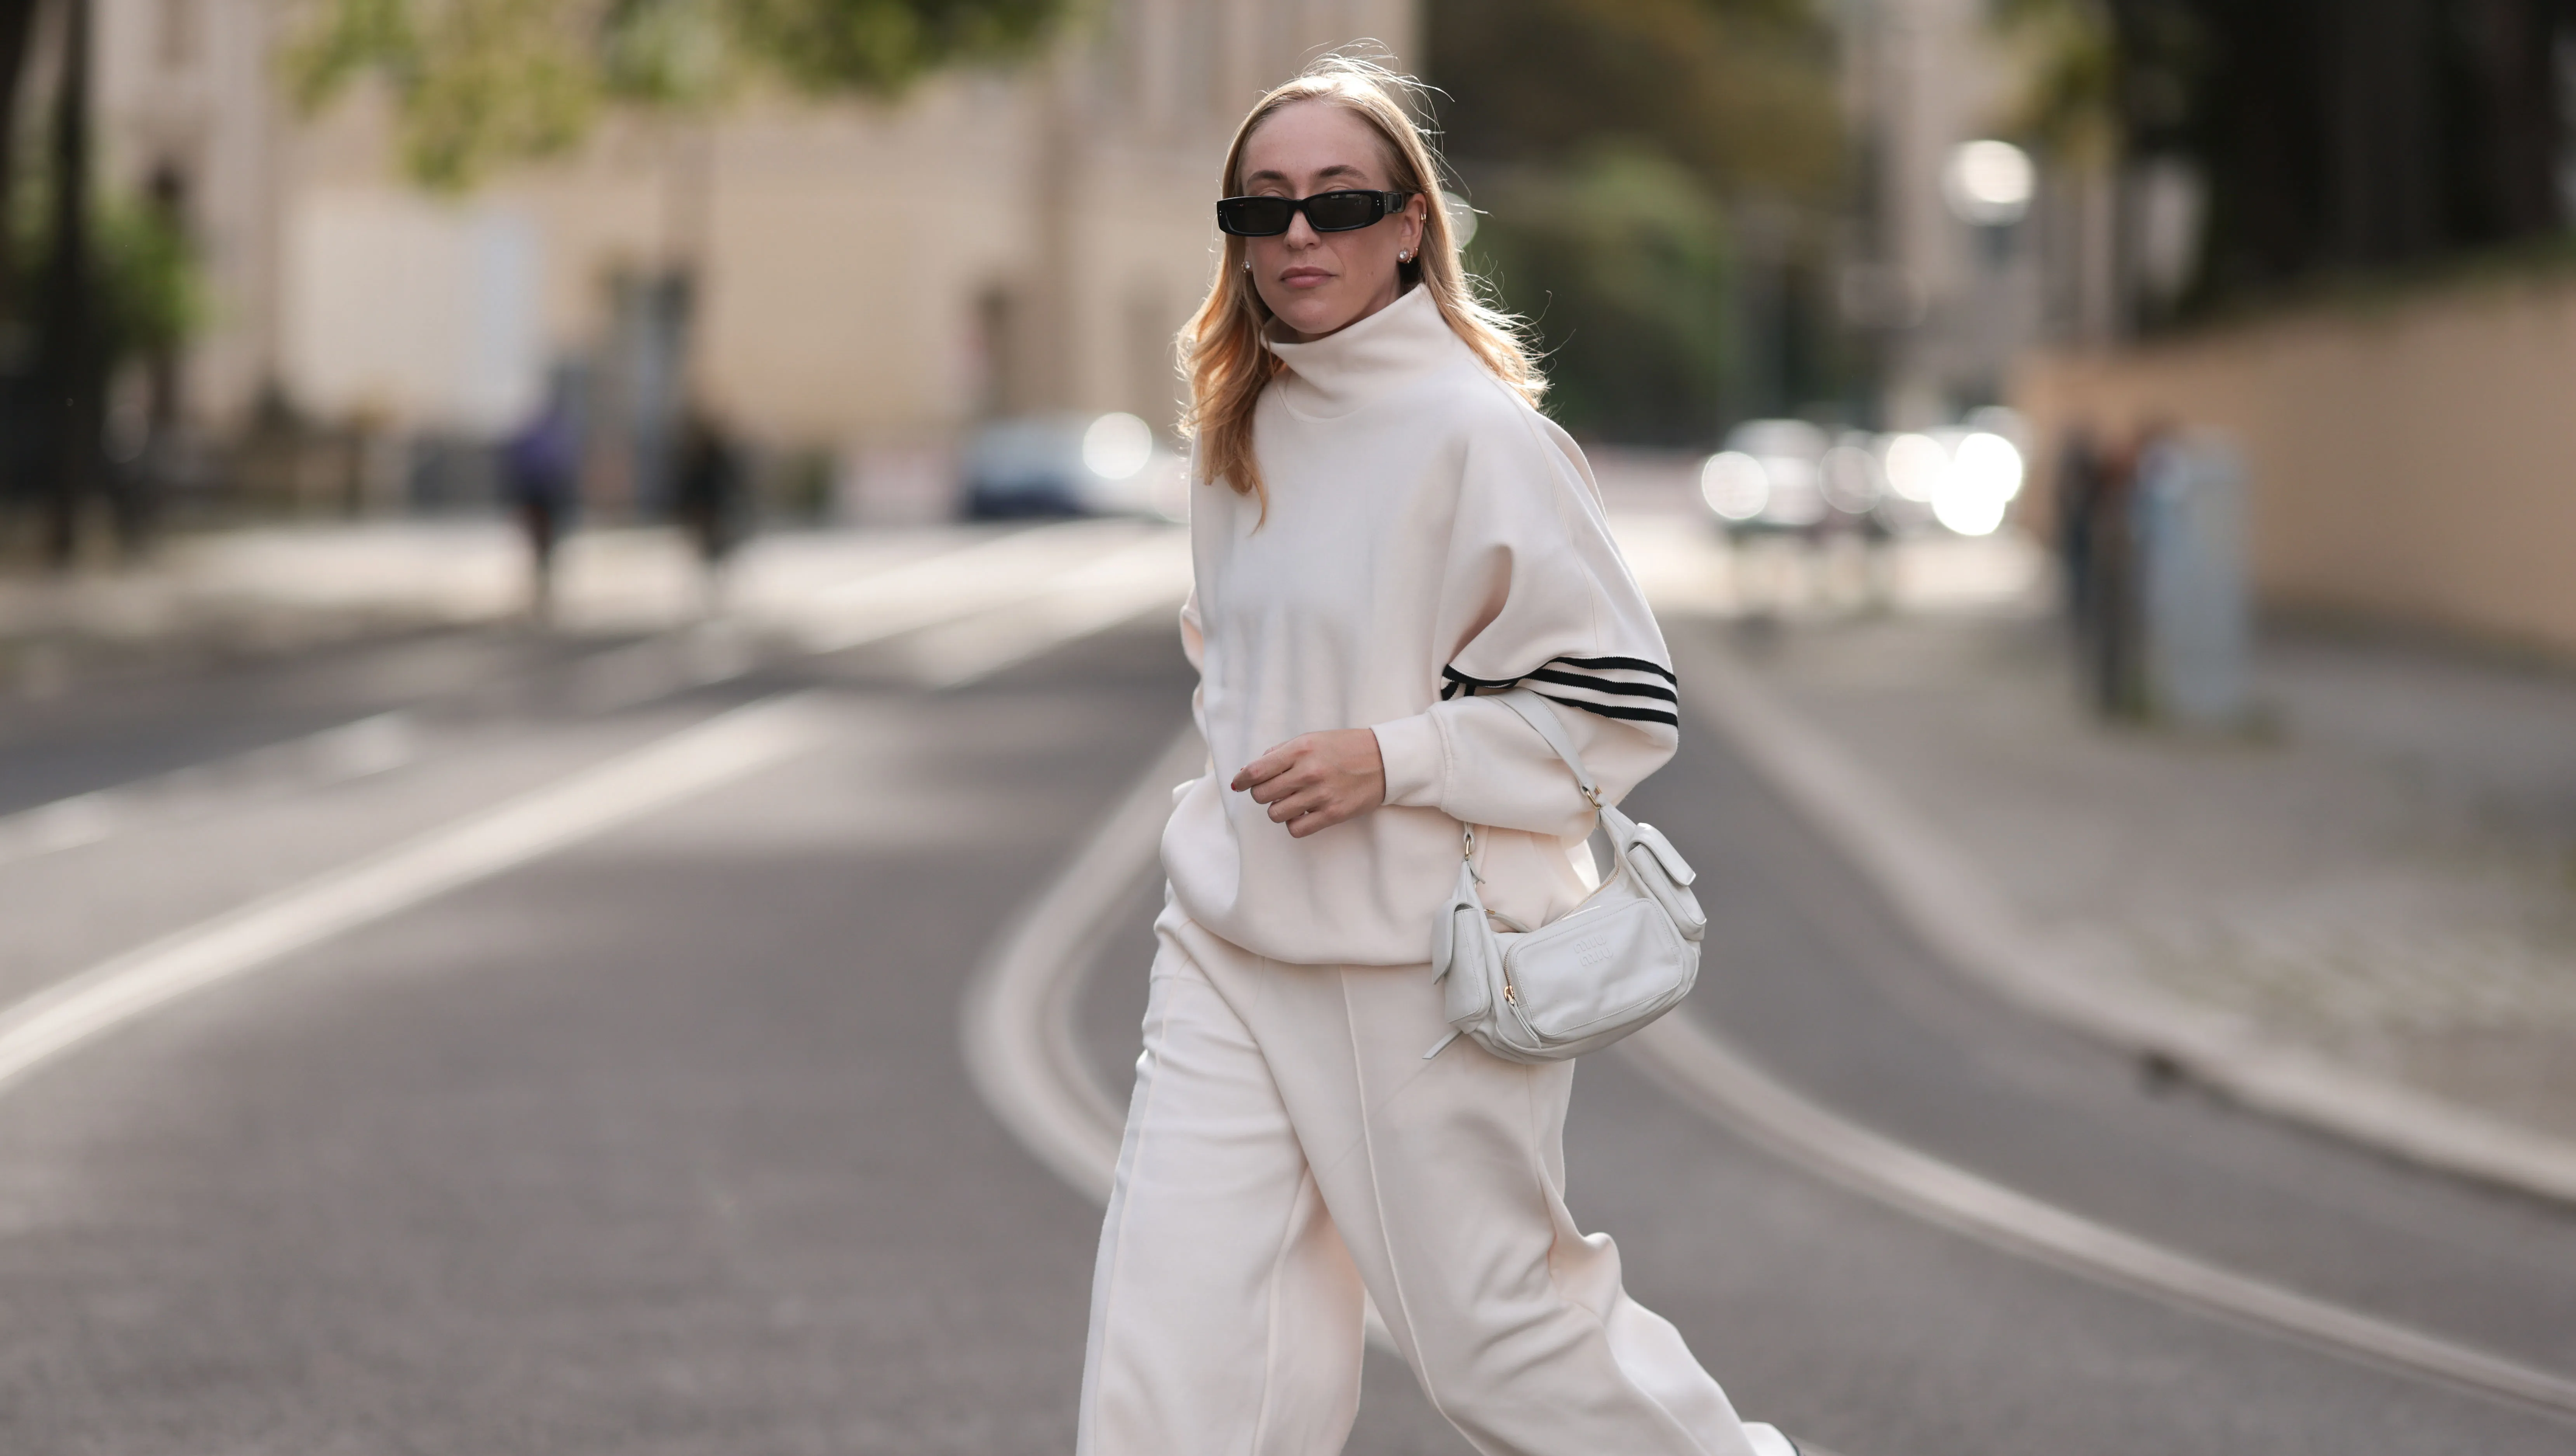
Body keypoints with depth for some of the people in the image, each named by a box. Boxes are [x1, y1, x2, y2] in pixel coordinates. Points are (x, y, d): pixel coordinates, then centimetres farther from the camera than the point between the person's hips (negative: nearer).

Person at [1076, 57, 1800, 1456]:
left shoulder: (1479, 436, -13)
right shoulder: (1239, 433, 9)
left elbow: (1629, 703, -13)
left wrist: (1392, 760, -19)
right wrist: (1235, 781, 12)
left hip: (1428, 964, -6)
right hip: (1233, 944, 6)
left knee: (1498, 1330, 6)